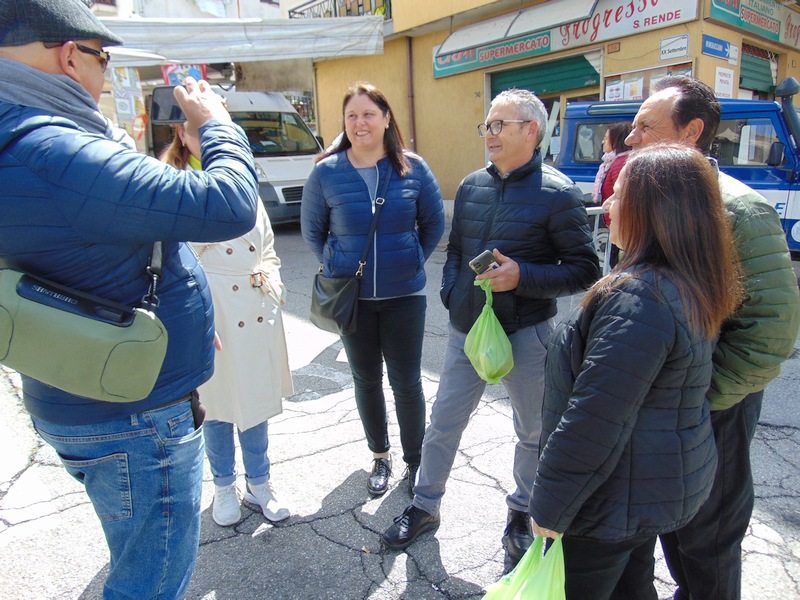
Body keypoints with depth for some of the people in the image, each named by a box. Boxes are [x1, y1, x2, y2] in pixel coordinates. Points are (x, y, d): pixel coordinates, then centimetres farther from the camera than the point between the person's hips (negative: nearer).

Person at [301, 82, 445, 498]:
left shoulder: (413, 168, -4)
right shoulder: (326, 172, -4)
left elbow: (434, 223, 8)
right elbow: (311, 228, 9)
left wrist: (414, 260, 3)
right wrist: (332, 265, 3)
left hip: (404, 293, -1)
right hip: (351, 296, 1)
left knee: (406, 382, 5)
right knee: (366, 379, 14)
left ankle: (414, 461, 27)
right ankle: (380, 457, 35)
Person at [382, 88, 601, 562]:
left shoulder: (558, 193, -10)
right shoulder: (471, 186, 6)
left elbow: (585, 270, -10)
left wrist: (523, 277, -22)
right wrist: (450, 292, 2)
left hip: (526, 334, -4)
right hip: (467, 328, 4)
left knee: (534, 433, 15)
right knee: (443, 423, 13)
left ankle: (523, 513, 40)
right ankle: (425, 507, 34)